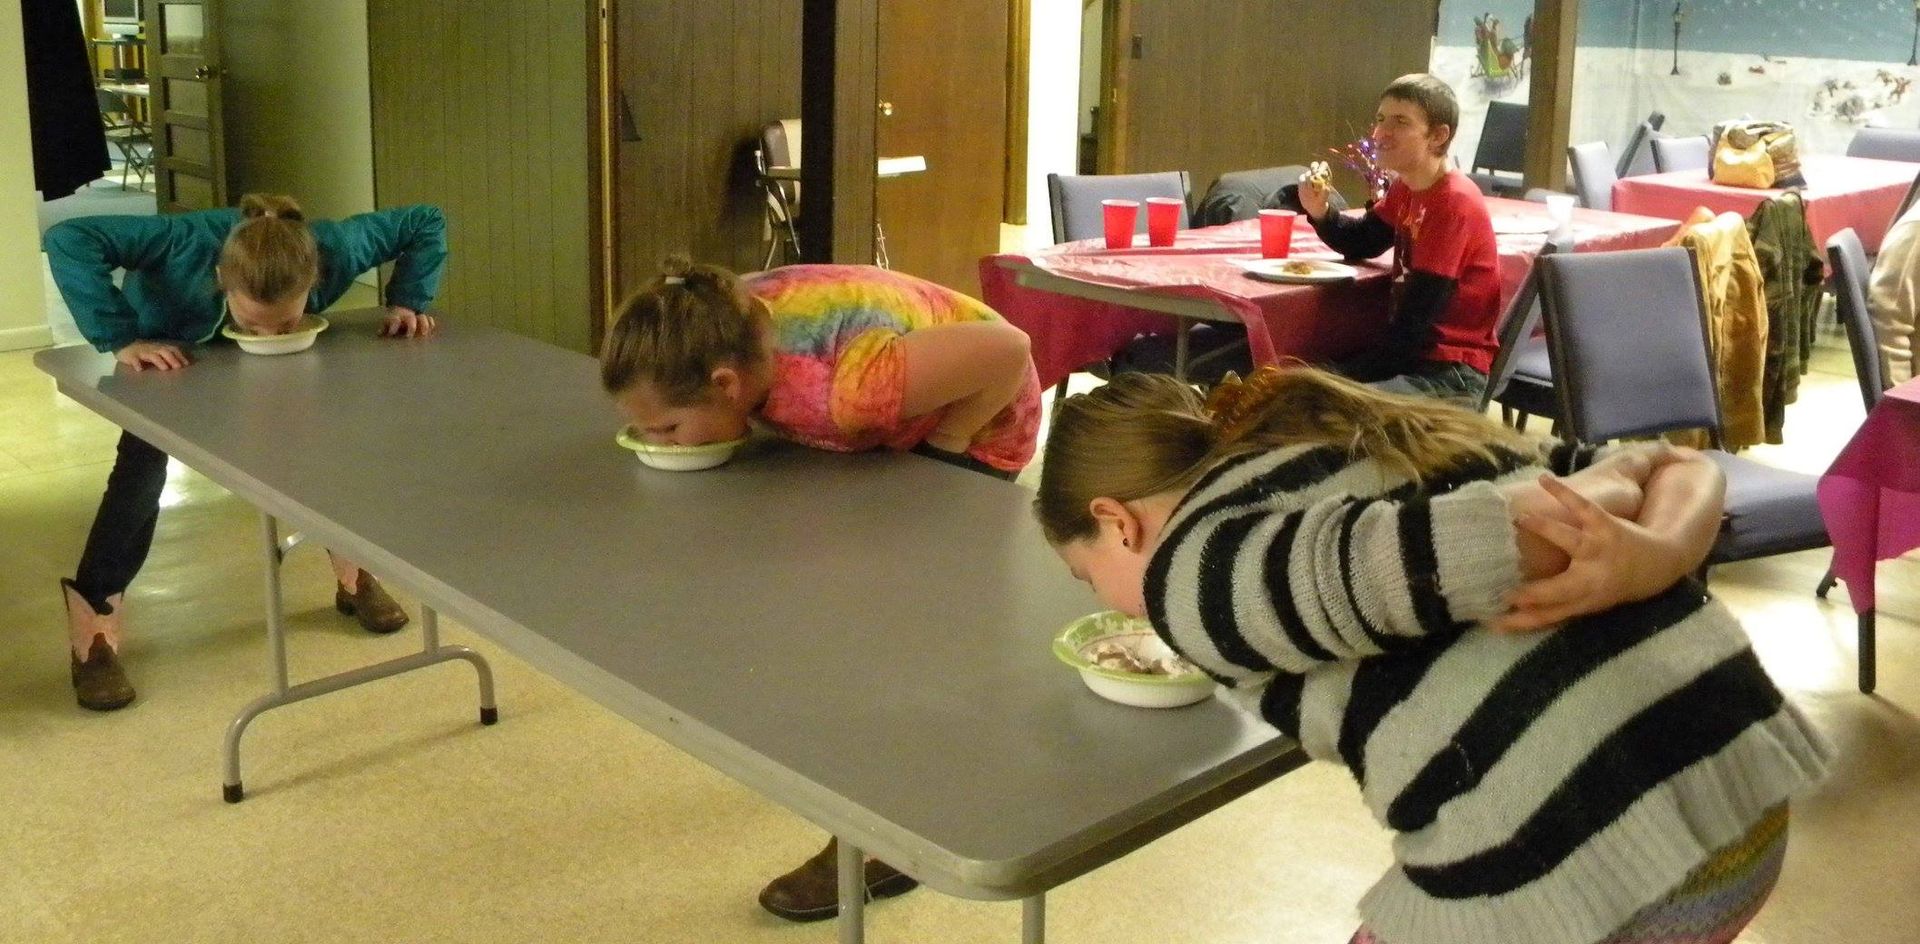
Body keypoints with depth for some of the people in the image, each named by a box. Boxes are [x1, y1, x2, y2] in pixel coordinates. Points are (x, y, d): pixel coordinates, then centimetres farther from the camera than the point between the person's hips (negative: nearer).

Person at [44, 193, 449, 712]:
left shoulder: (334, 249, -38)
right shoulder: (189, 245, -46)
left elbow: (425, 223, -24)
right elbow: (67, 240, -50)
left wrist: (408, 303, -32)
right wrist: (121, 340, -51)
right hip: (166, 357, -2)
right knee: (143, 461, -18)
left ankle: (352, 574, 13)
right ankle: (93, 618, -8)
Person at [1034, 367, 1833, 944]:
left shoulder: (1193, 566, -2)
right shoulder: (1375, 442, 22)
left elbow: (1517, 539, -15)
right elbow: (1683, 467, 19)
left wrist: (1607, 499, 4)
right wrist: (1649, 559, -1)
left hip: (1567, 860, -8)